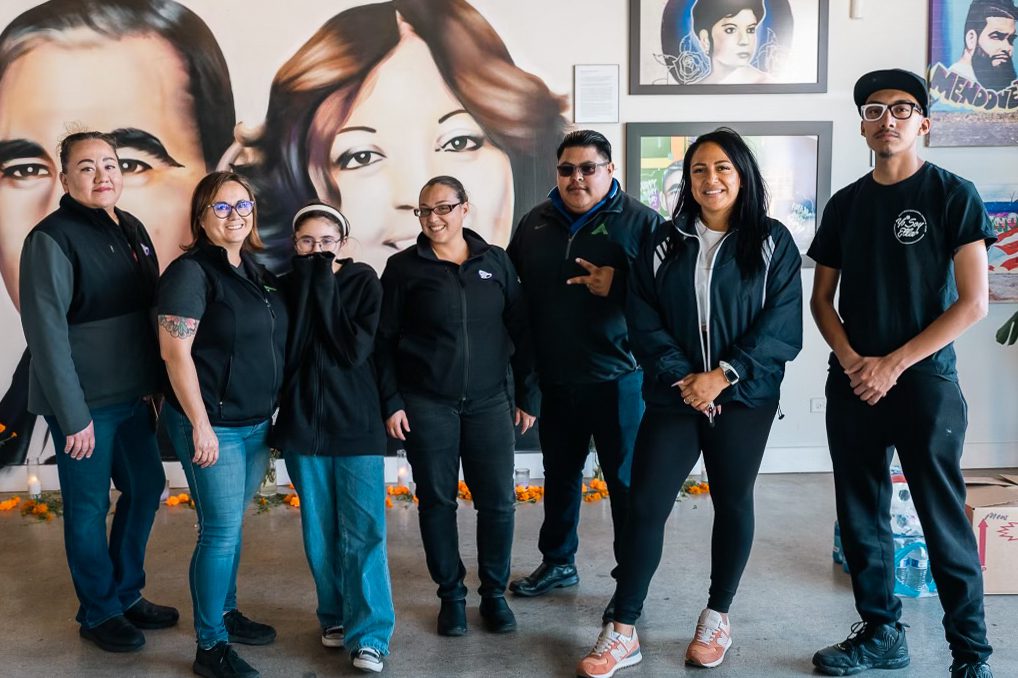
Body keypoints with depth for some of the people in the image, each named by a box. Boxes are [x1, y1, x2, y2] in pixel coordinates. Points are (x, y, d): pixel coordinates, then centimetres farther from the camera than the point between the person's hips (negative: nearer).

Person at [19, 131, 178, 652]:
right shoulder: (52, 238, -14)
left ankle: (127, 594, 35)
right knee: (89, 507, 6)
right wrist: (73, 414, -18)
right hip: (85, 402, -7)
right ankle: (99, 613, 24)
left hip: (133, 394, 7)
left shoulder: (132, 230, 8)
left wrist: (156, 383, 10)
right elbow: (46, 332, -17)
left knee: (146, 488, 16)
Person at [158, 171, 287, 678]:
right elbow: (175, 352, -18)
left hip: (256, 423, 8)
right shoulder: (191, 272, -13)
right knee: (220, 531, -2)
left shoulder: (254, 271, 10)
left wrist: (271, 413, 16)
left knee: (231, 524, 19)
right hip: (214, 426, -7)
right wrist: (201, 425, -19)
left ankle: (225, 613, 34)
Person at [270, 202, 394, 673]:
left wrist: (325, 288, -16)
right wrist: (308, 286, -13)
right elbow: (286, 353, -10)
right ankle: (334, 616, 26)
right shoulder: (286, 287, 3)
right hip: (303, 423, 2)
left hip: (356, 423, -2)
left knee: (362, 533, -4)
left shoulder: (363, 282, -3)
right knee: (319, 532, 10)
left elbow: (355, 349, -15)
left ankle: (369, 635, 2)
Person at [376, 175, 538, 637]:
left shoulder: (496, 261, 5)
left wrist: (528, 396, 4)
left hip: (489, 402, 1)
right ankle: (451, 595, 21)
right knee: (437, 500, 5)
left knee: (498, 500, 2)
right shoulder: (403, 267, 1)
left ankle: (494, 593, 19)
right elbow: (384, 340, 1)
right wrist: (391, 403, -5)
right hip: (426, 405, -1)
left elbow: (520, 331, 7)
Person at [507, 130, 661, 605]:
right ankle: (557, 563, 36)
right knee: (559, 473, 18)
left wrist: (618, 285, -25)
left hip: (618, 376, -5)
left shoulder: (640, 222, -6)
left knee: (626, 478, 3)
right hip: (555, 378, 5)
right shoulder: (536, 223, 8)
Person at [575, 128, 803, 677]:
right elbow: (642, 318, 0)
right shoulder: (664, 242, 6)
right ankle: (622, 632, 6)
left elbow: (781, 326, -8)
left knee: (732, 504, 10)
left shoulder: (773, 243, -1)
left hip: (743, 399, -1)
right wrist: (681, 376, -13)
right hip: (673, 398, 1)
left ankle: (717, 617, 29)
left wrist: (722, 376, -16)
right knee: (644, 506, -2)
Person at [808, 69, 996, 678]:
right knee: (861, 517, 10)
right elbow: (822, 298, 12)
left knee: (945, 523, -1)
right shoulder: (846, 203, 10)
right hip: (852, 384, 5)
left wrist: (893, 365, -13)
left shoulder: (953, 194, -3)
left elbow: (973, 302, -9)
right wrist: (853, 362, -6)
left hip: (924, 380, -4)